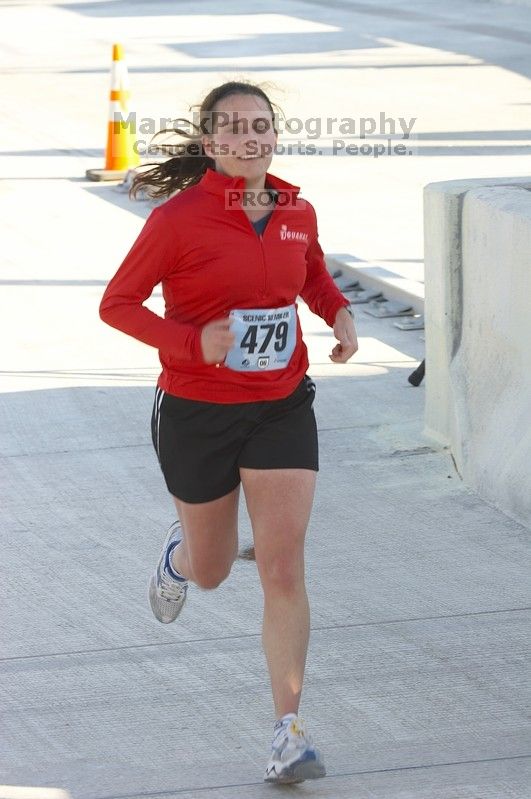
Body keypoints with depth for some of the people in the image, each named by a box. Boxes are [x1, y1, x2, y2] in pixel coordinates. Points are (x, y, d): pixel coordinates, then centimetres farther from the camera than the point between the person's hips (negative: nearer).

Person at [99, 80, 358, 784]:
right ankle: (179, 553, 55)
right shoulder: (179, 219, -14)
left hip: (282, 408, 2)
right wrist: (194, 340, -24)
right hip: (197, 413, -2)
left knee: (284, 571, -9)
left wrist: (339, 312, 0)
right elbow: (117, 304, -10)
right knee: (212, 570, 16)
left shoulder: (296, 213, 1)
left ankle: (289, 729, -4)